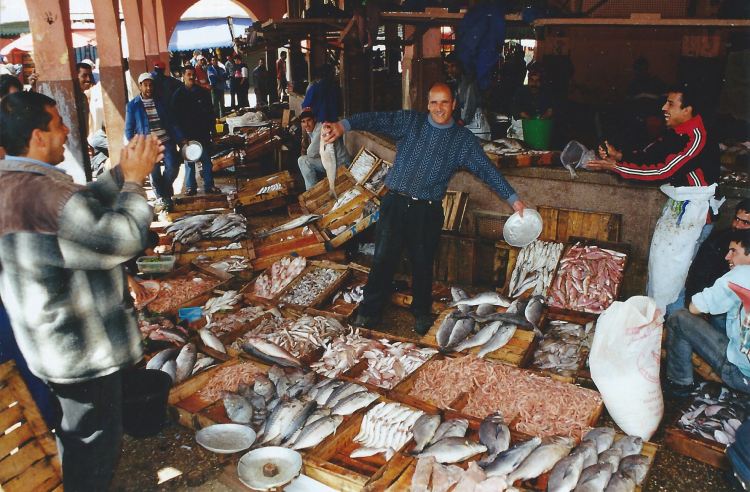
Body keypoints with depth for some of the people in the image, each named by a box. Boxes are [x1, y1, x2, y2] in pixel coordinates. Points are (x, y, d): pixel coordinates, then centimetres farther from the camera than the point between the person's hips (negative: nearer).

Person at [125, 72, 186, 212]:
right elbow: (129, 130, 6)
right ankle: (161, 198, 13)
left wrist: (182, 139, 6)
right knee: (154, 172, -11)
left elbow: (172, 123, 14)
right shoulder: (132, 106, 7)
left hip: (166, 141, 2)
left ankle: (165, 195, 10)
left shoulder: (162, 102, 15)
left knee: (172, 167, -15)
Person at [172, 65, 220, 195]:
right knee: (189, 160, 5)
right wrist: (180, 135, -5)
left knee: (206, 159, 5)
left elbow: (210, 112, 9)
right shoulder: (178, 94, 1)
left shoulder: (203, 92, 5)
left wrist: (212, 129, 3)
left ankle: (209, 185, 13)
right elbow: (175, 115, 0)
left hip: (203, 132, 1)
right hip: (187, 134, -1)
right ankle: (191, 187, 12)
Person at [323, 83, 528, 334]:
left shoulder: (463, 139, 6)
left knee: (423, 264, 8)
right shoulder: (409, 121, 5)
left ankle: (421, 313, 29)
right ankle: (369, 312, 16)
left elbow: (486, 169, 6)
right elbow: (377, 120, -6)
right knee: (383, 258, 1)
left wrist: (513, 198, 1)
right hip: (395, 203, 0)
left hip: (428, 211, 0)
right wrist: (343, 126, -22)